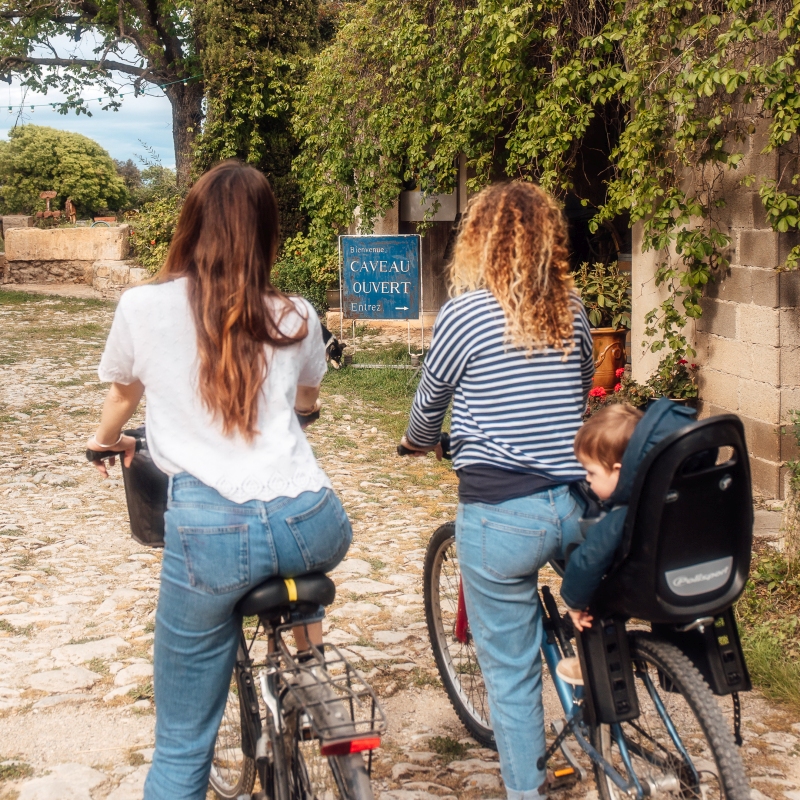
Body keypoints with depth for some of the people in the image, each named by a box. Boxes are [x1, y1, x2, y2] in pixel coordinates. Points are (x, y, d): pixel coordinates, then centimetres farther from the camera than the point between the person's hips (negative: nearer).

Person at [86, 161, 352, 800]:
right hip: (314, 527, 2)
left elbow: (122, 396, 25)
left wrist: (106, 440, 49)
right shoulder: (294, 318, 11)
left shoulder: (143, 308, 5)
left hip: (212, 532, -2)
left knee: (182, 747, 11)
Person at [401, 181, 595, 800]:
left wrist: (420, 442, 27)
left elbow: (429, 406, 5)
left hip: (501, 513, -4)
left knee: (510, 670, 8)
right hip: (580, 504, 5)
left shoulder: (465, 313, -8)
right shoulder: (572, 309, 5)